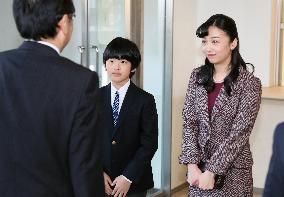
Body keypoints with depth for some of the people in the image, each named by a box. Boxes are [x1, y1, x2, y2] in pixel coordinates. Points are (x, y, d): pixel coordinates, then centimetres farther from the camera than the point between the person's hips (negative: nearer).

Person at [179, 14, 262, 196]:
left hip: (232, 169, -3)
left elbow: (240, 132, -15)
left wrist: (212, 171, -17)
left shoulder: (250, 83, -11)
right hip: (198, 166, 4)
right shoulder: (198, 76, 1)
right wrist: (192, 164, -10)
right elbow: (189, 122, -1)